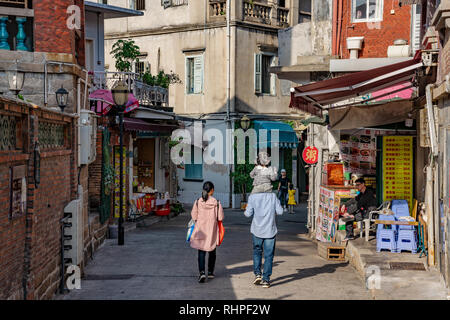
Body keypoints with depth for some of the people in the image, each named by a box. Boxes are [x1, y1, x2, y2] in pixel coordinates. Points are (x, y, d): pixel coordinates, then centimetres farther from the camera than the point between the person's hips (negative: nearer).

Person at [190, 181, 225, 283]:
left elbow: (194, 216, -4)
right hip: (212, 230, 0)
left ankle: (202, 272, -15)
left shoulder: (198, 202, -7)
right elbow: (220, 218, -8)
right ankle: (210, 272, 25)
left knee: (201, 252, 2)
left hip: (200, 230, 0)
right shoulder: (216, 202, -10)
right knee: (212, 252, 17)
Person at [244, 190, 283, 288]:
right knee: (268, 255, 6)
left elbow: (248, 214, -10)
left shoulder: (252, 197, -7)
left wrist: (245, 211, 13)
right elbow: (280, 211, -4)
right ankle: (266, 279, 4)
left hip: (257, 230, 0)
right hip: (270, 230, 0)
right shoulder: (273, 196, -4)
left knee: (257, 251, 20)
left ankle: (257, 273, 7)